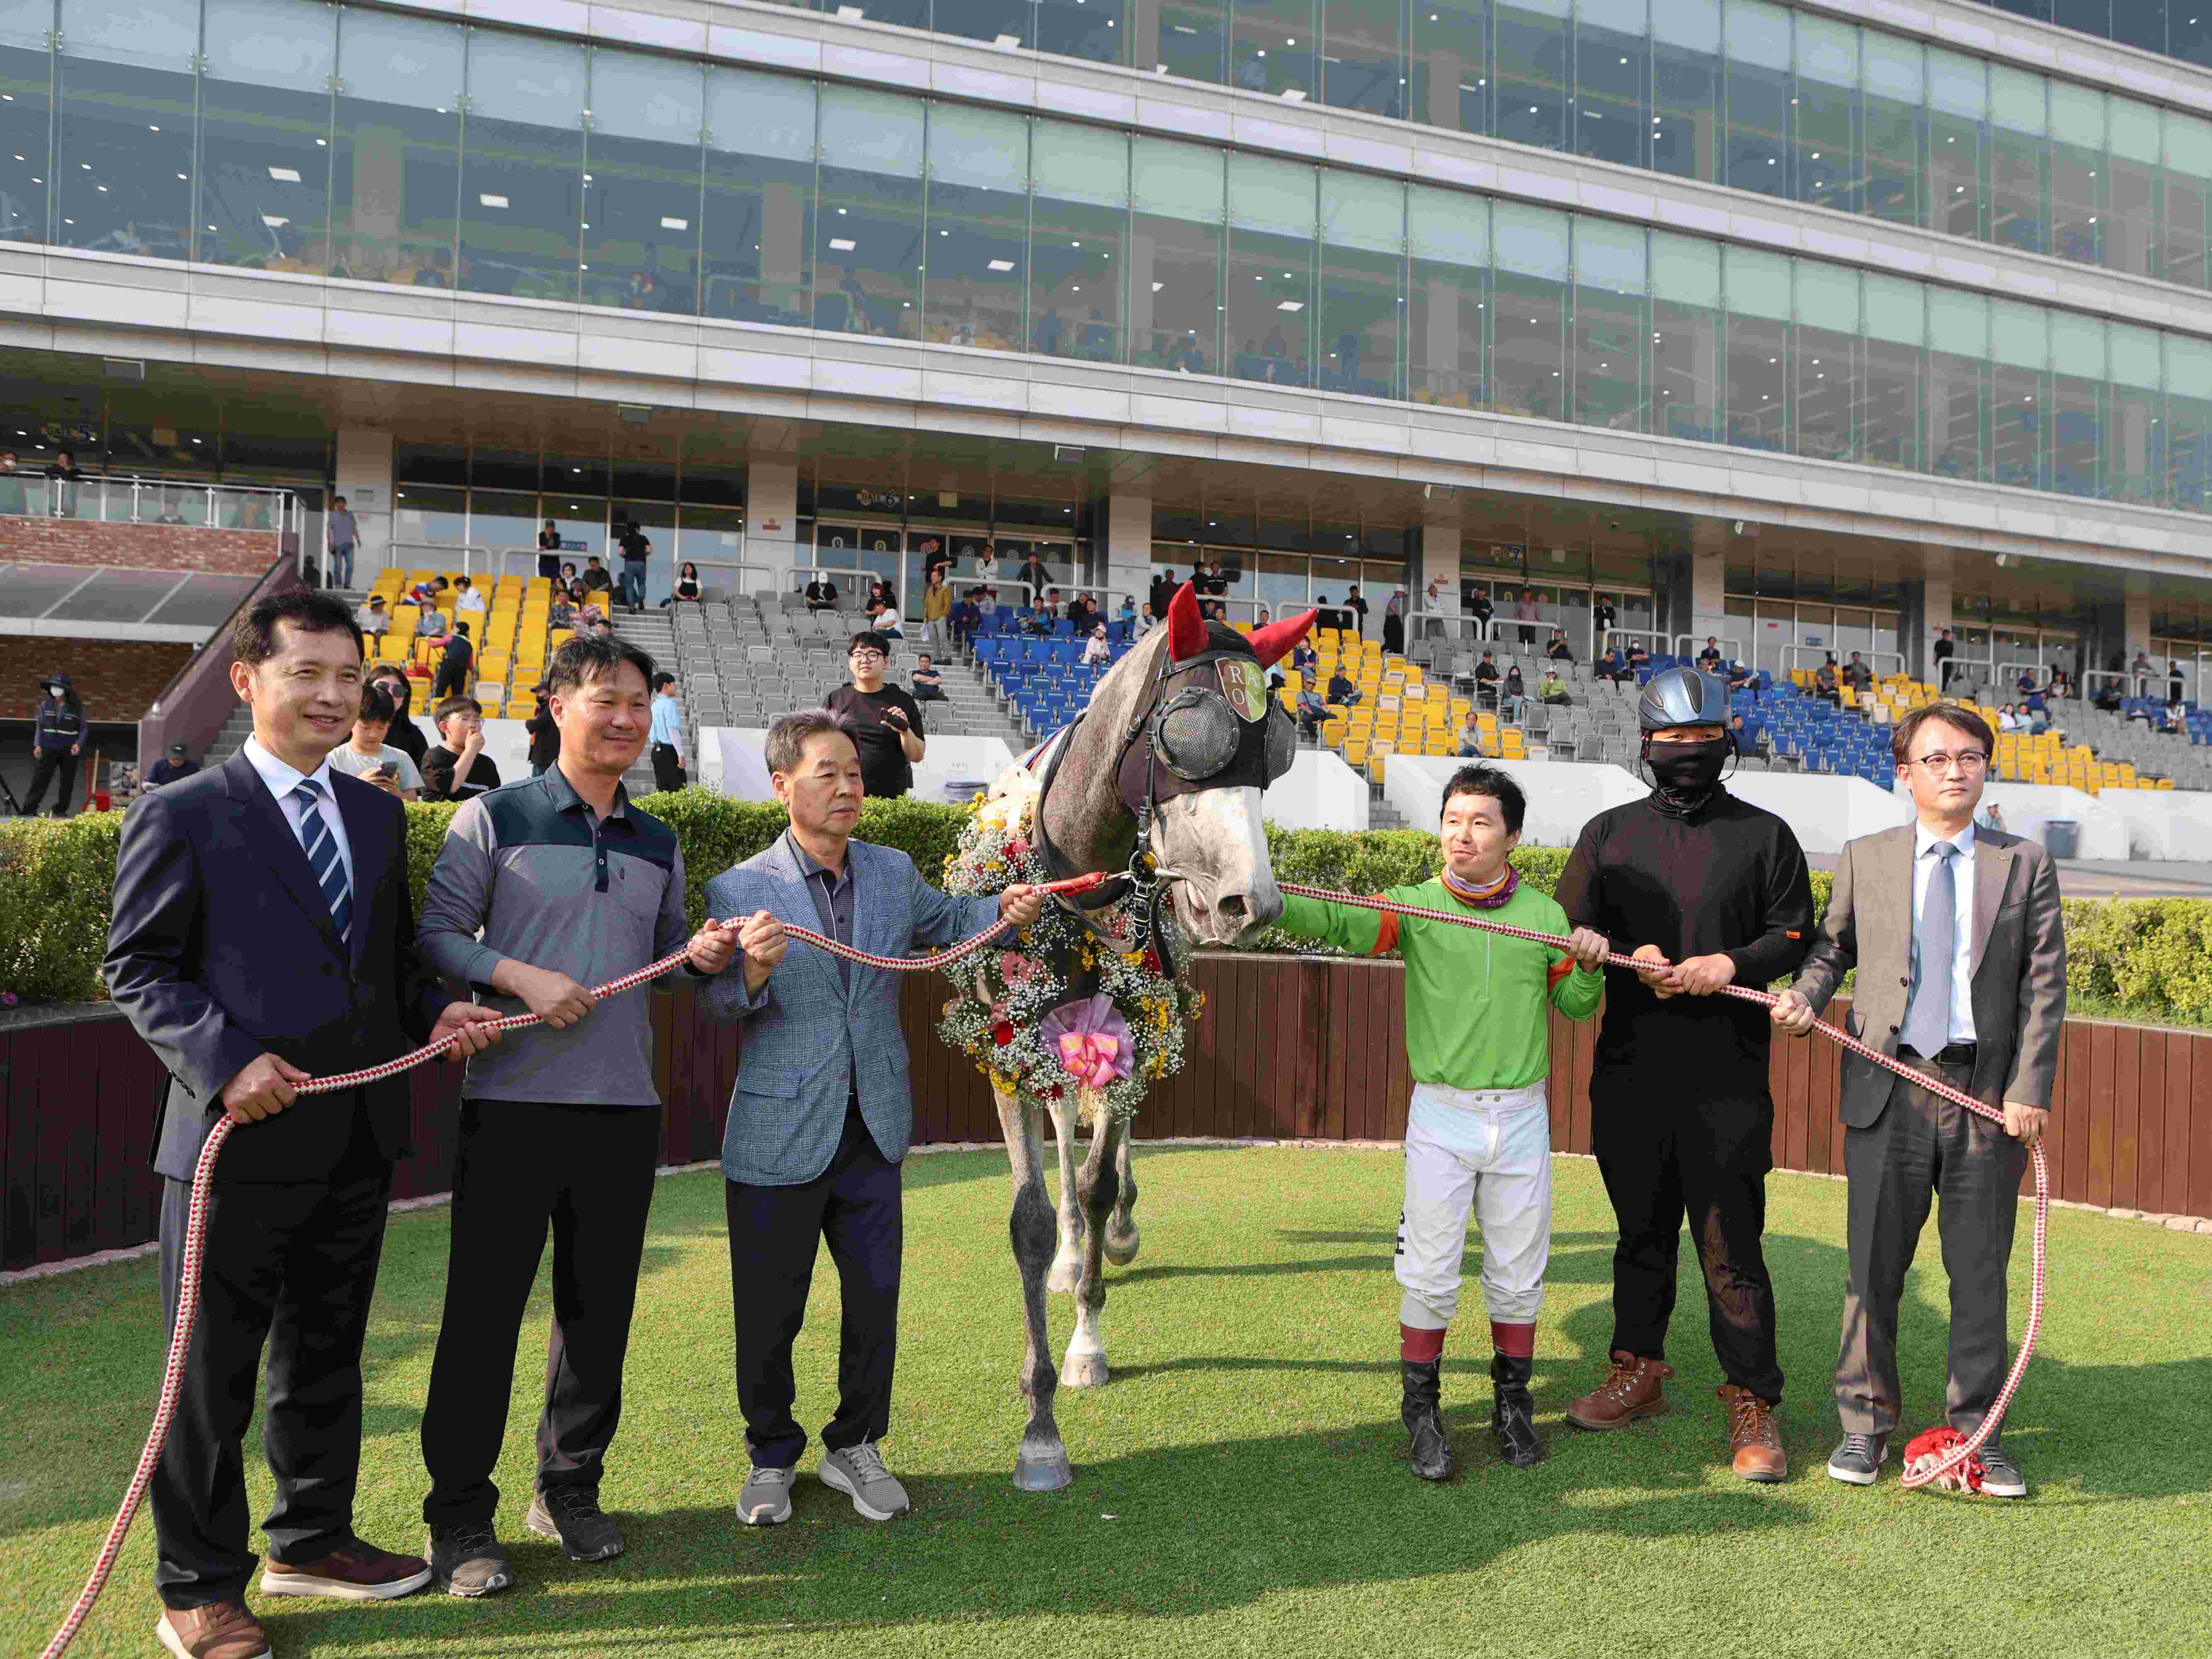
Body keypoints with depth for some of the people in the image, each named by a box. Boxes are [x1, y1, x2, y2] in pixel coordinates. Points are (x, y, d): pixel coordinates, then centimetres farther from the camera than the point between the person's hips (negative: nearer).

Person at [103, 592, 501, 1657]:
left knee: (326, 1356, 20)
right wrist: (224, 1059, -20)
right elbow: (138, 968, -7)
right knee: (215, 1372, 7)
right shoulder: (181, 816, -7)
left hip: (359, 1138, 6)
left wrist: (435, 1010, -2)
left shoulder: (377, 815, 12)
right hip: (244, 1139, -6)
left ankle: (312, 1540, 38)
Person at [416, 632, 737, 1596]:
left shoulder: (658, 845, 15)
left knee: (600, 1307, 11)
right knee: (483, 1309, 0)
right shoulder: (494, 819, 0)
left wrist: (706, 956, 0)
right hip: (511, 1106, -4)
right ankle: (461, 1517, 14)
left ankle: (570, 1490, 28)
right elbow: (437, 935, -4)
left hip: (624, 1110, 5)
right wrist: (520, 977, -17)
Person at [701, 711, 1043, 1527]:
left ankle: (855, 1446, 31)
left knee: (875, 1298, 10)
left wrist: (1002, 910, 3)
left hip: (873, 1130, 4)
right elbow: (716, 1009, -9)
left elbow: (946, 918, 23)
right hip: (779, 1136, -3)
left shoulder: (893, 872, 4)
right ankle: (773, 1458, 30)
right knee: (770, 1309, 8)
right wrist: (753, 973, -30)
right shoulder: (739, 891, -9)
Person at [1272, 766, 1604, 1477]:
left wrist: (1590, 966, -9)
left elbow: (1575, 1006, 13)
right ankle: (1422, 1412, 17)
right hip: (1442, 1116, -2)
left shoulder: (1545, 914, 4)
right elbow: (1341, 920, -21)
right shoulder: (1415, 907, -4)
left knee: (1518, 1271, 12)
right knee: (1429, 1276, 1)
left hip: (1522, 1117, 2)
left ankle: (1513, 1406, 30)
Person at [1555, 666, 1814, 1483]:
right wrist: (1631, 958, -11)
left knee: (1732, 1245, -2)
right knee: (1641, 1231, 14)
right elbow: (1569, 929, 8)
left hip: (1728, 1082, -2)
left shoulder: (1763, 835, 7)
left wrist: (1728, 965, -14)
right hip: (1629, 1072, 2)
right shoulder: (1609, 833, 11)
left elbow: (1795, 933, 4)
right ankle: (1637, 1373, 28)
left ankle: (1752, 1405, 8)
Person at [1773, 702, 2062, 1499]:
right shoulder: (1864, 859, 7)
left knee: (1981, 1271, 7)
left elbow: (2044, 985, 1)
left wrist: (2029, 1091, -7)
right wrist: (1803, 995, -7)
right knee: (1873, 1266, 7)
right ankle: (1866, 1423, 21)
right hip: (1887, 1089, 0)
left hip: (1988, 1093, 0)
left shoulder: (2026, 865, 5)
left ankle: (1975, 1430, 23)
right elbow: (1832, 944, 15)